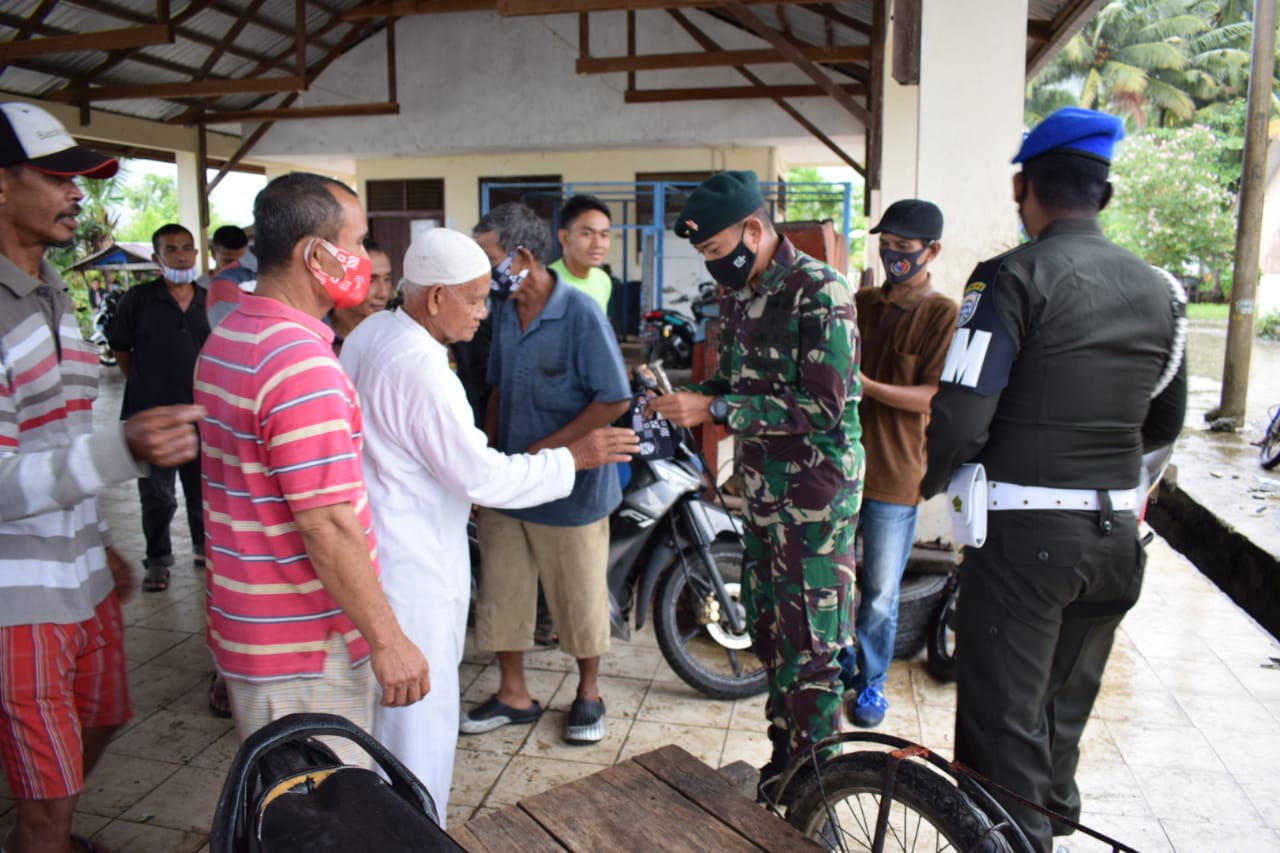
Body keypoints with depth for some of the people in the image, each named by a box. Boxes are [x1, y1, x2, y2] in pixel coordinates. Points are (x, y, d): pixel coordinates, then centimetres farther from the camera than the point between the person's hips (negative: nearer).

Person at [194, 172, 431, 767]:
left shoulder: (224, 341, 9)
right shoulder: (302, 362, -24)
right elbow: (328, 526, -26)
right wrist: (387, 641, -18)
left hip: (252, 624, 10)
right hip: (305, 649, -9)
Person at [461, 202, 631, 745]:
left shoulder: (579, 313, -16)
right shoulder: (504, 314, 5)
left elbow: (615, 400, -18)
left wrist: (543, 451, -19)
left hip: (570, 489, -6)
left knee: (579, 598, 9)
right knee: (501, 592, 13)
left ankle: (588, 693, 32)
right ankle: (513, 695, 32)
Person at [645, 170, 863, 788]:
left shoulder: (819, 292, -16)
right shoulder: (740, 296, 10)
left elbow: (822, 407, -23)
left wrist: (713, 408, -23)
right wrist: (684, 400, -2)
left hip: (815, 495, -8)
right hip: (762, 493, 8)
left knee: (810, 651, -1)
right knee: (769, 636, 16)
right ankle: (782, 767, 33)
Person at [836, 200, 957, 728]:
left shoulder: (943, 315, -7)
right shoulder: (860, 304, 10)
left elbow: (934, 397, -14)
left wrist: (868, 386, -25)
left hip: (895, 474, -5)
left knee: (880, 592, 5)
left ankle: (872, 682, 24)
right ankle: (840, 666, 34)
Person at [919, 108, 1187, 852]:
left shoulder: (1014, 277, -13)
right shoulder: (1157, 289, 8)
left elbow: (959, 417, -19)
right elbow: (1166, 423, 16)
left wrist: (933, 481, 0)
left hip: (1024, 530, -7)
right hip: (1116, 531, 7)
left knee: (1004, 724, 4)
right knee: (1064, 714, 24)